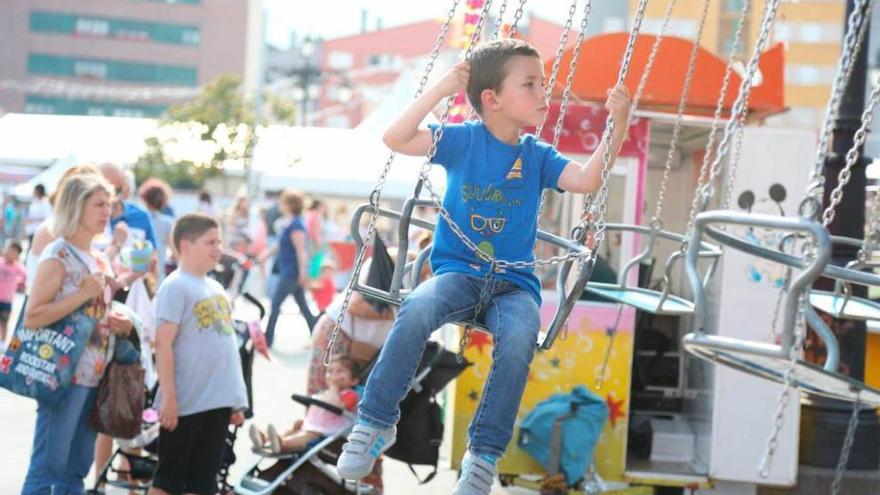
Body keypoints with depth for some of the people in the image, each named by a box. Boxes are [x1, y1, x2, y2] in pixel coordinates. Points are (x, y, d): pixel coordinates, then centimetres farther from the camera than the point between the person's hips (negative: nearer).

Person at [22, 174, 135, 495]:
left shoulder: (100, 261, 14)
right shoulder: (58, 255, -10)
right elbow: (32, 317, -19)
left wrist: (115, 324, 6)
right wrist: (83, 294, -20)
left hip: (94, 376, 8)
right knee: (48, 467, -7)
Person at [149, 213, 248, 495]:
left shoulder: (215, 288, 14)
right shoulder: (175, 287, -9)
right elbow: (163, 343, -14)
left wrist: (235, 399, 18)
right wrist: (169, 397, -19)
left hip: (218, 402, 7)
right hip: (186, 402, -7)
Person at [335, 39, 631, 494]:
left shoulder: (538, 157, 8)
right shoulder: (463, 140, 2)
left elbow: (588, 180, -8)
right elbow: (395, 139, -8)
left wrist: (617, 123, -16)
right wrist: (442, 89, -12)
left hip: (514, 283, 1)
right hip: (458, 271, -1)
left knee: (519, 339, -32)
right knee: (417, 311, -34)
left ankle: (484, 454, -17)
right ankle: (375, 422, -18)